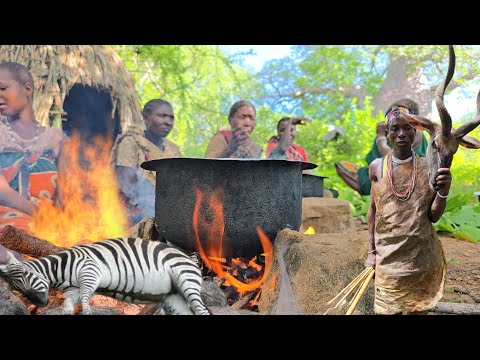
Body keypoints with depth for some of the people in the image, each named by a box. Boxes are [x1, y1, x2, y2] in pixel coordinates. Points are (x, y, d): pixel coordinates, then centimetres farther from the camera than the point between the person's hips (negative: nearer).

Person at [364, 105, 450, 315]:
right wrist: (371, 251, 8)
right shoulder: (377, 167, -1)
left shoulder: (428, 167, -2)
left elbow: (433, 217, 1)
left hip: (422, 256, 0)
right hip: (388, 256, 0)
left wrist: (443, 192, -18)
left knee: (418, 308, 7)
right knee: (387, 309, 1)